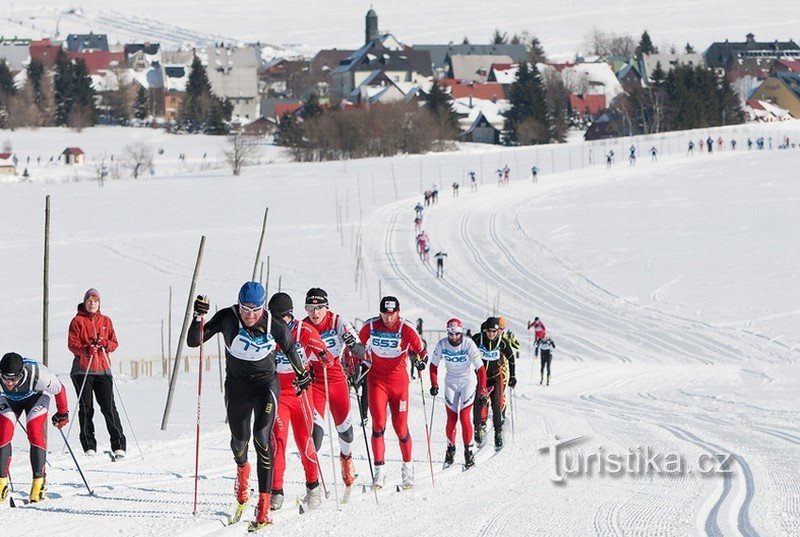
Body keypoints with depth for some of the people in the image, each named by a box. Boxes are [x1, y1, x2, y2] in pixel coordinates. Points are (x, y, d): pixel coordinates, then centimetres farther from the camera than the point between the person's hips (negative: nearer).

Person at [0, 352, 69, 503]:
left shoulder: (38, 375, -42)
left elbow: (58, 389, -21)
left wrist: (62, 413, -5)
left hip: (36, 396, -2)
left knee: (35, 433, -19)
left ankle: (39, 481, -13)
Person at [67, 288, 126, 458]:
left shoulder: (106, 321, 13)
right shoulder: (78, 321, 3)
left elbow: (114, 343, 11)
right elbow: (72, 344, -4)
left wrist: (105, 344, -11)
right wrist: (86, 350, -22)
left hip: (102, 369, 2)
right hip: (83, 370, -2)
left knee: (109, 407, -6)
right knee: (86, 408, 1)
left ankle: (119, 445, -6)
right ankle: (89, 446, 6)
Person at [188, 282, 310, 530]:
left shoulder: (275, 326, -18)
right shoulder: (227, 318, -19)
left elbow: (290, 349, 3)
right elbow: (193, 342, -19)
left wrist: (301, 374, 16)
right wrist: (198, 318, -35)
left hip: (266, 384, -2)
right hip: (236, 386, 2)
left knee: (262, 436, -20)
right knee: (239, 439, 15)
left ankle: (264, 502, -21)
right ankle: (242, 468, 55)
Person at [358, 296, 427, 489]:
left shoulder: (406, 329, -11)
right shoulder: (370, 326, -5)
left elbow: (420, 350, -8)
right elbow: (359, 345, 12)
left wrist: (420, 359, -29)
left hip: (398, 380, -1)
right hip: (376, 379, 1)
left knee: (401, 427, 2)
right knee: (378, 424, -11)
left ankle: (408, 466, 22)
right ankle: (379, 470, -7)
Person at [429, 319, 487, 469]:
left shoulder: (469, 345, -21)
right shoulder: (442, 345, -13)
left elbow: (481, 368, -20)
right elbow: (434, 365, 2)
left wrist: (482, 390, -28)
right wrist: (434, 384, -7)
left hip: (468, 382, -2)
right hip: (451, 382, 2)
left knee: (465, 418, -12)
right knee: (451, 419, -1)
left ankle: (468, 451, 0)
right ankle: (450, 449, 19)